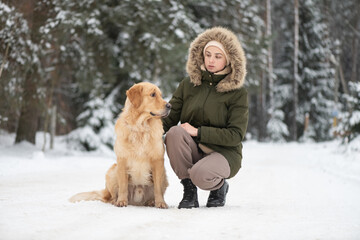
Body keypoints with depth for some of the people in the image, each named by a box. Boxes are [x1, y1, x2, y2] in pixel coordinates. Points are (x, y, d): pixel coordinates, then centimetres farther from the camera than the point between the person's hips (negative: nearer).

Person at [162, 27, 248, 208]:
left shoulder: (237, 92, -6)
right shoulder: (188, 84, 4)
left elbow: (236, 135, -12)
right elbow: (169, 117, 1)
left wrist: (198, 132, -19)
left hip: (224, 153, -4)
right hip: (191, 150, 4)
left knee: (200, 174, -36)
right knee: (174, 132, -29)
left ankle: (219, 187, 4)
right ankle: (189, 192, -11)